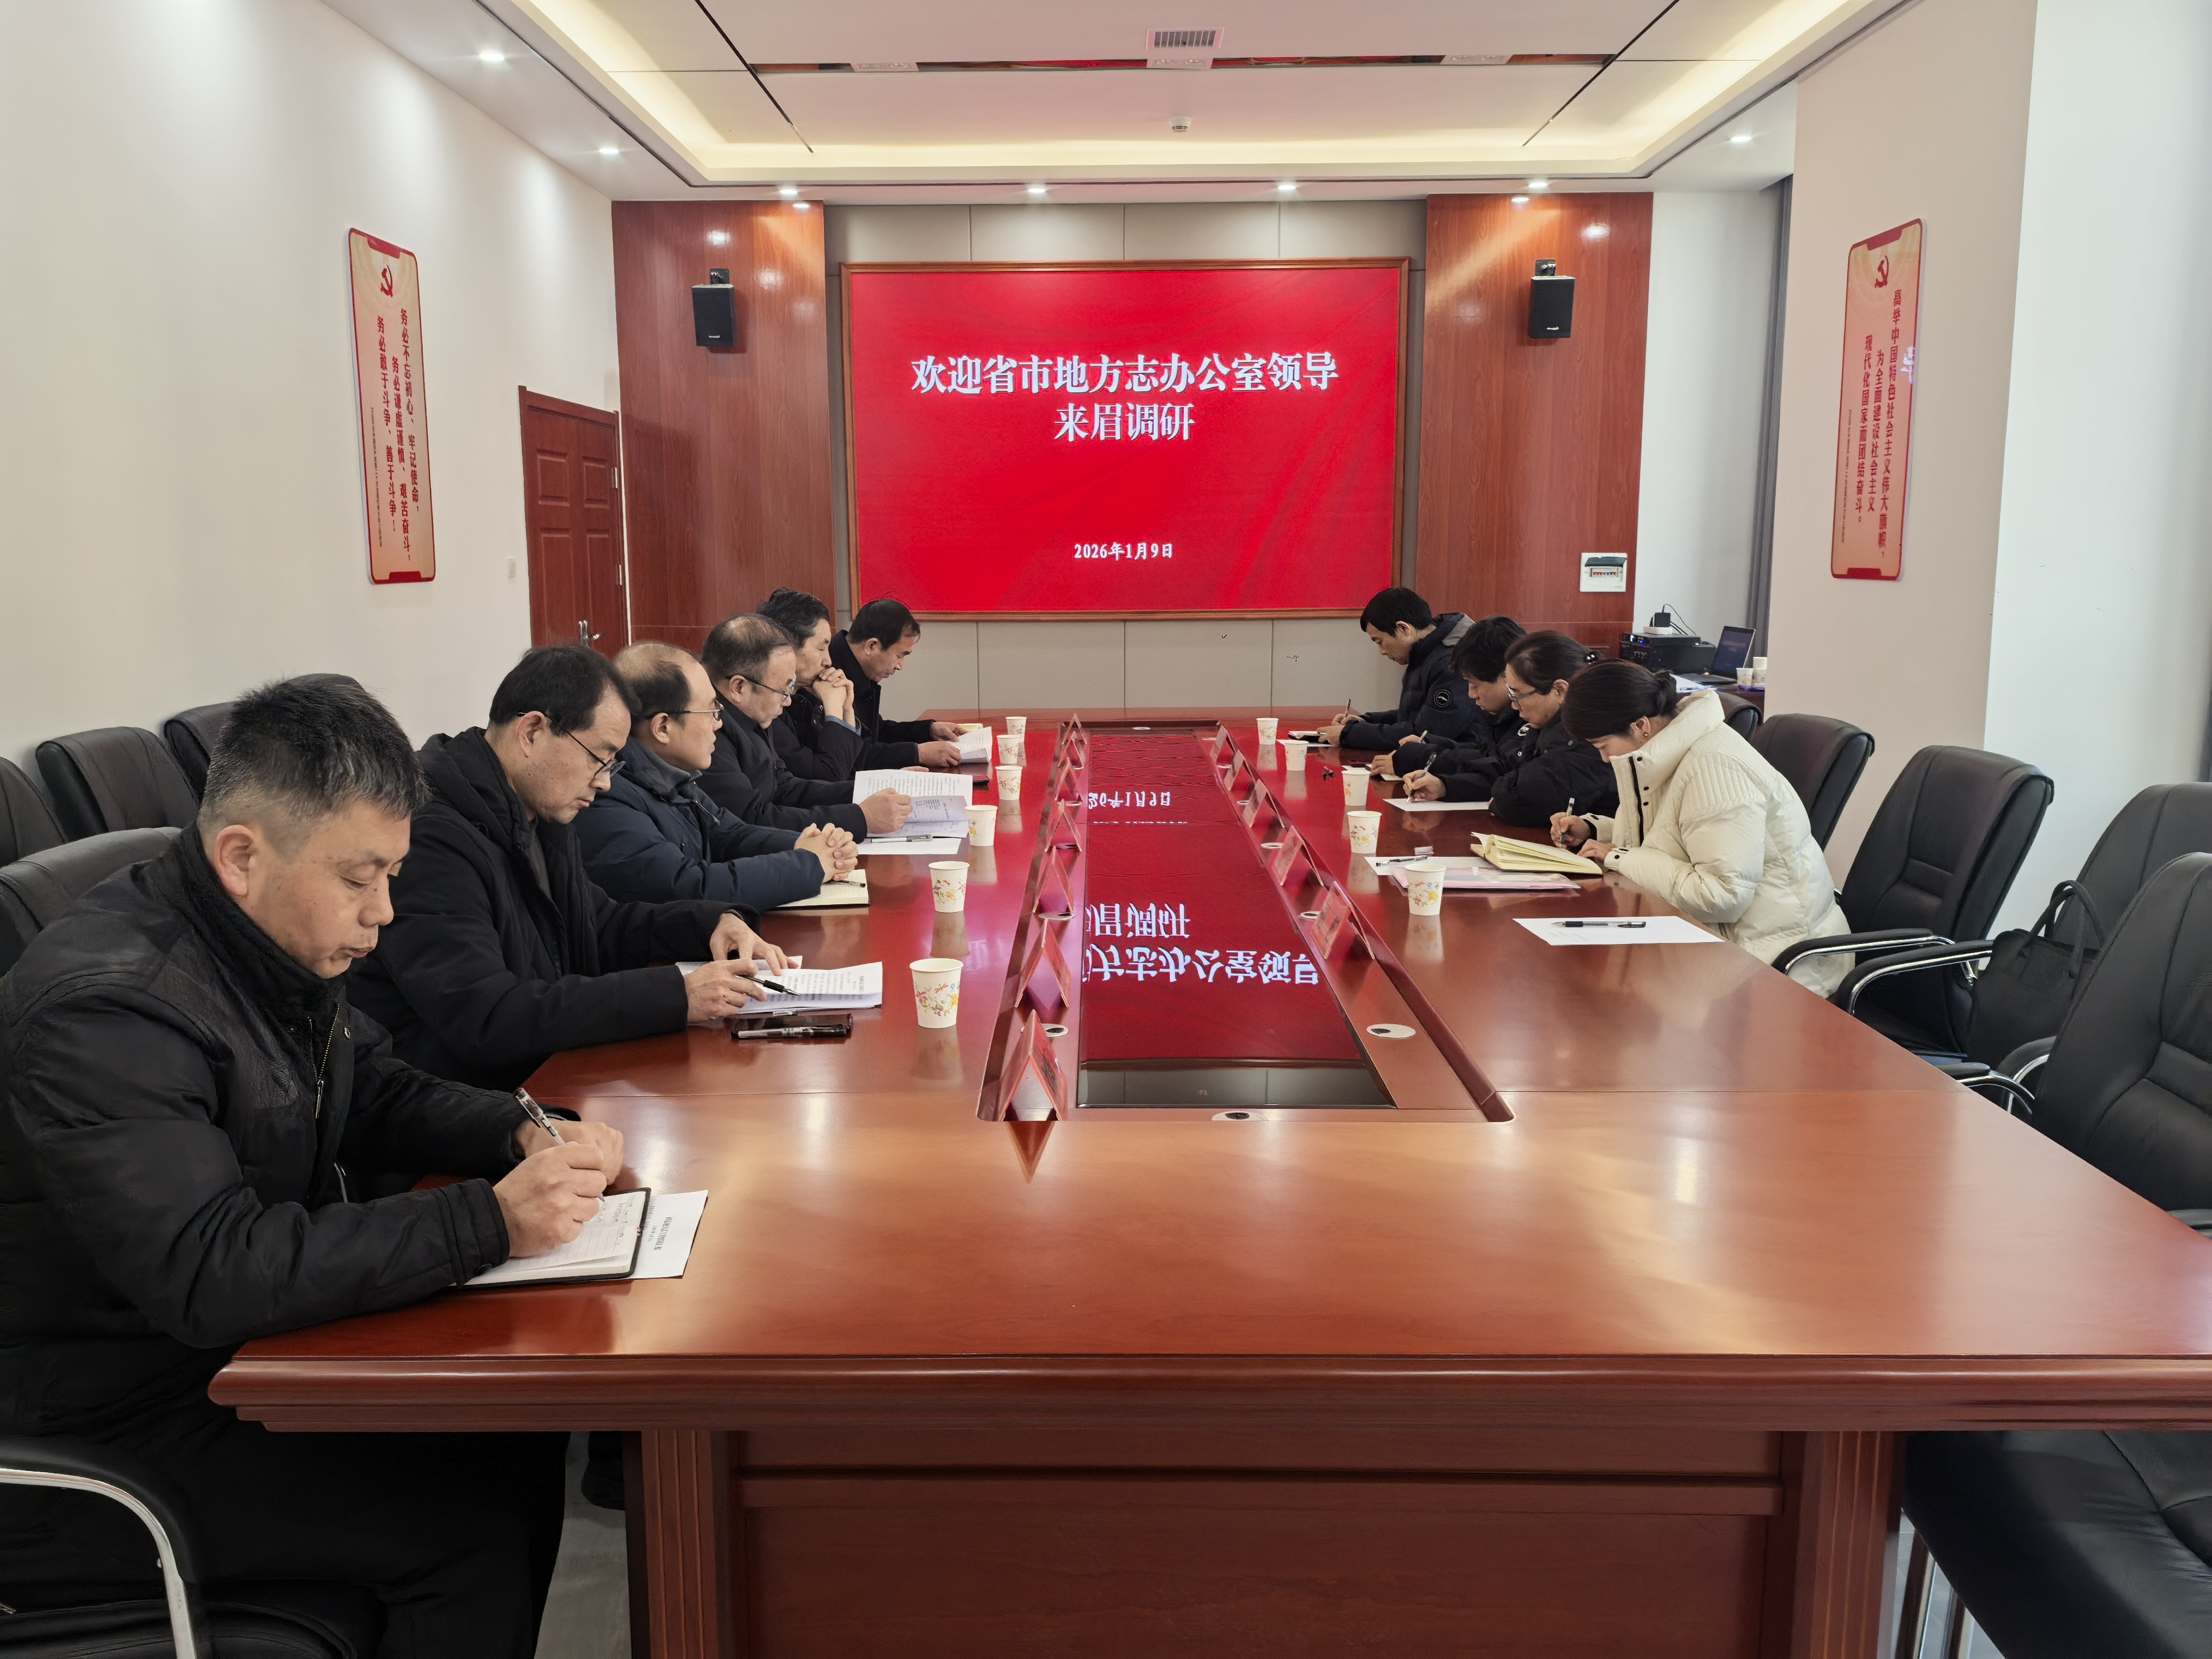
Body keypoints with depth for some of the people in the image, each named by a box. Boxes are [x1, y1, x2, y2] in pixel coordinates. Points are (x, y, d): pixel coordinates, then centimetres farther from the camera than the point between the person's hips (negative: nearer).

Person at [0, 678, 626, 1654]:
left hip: (243, 1353, 9)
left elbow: (376, 1093, 13)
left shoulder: (282, 942, 1)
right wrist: (490, 1223, -36)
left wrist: (523, 1135, -7)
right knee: (472, 1527, -18)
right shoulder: (107, 1005, -27)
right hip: (103, 1439, -8)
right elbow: (208, 1275, -34)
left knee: (519, 1426, 0)